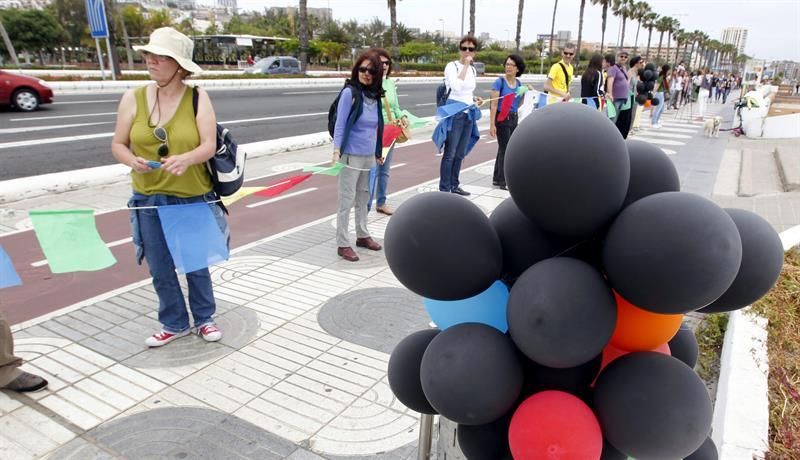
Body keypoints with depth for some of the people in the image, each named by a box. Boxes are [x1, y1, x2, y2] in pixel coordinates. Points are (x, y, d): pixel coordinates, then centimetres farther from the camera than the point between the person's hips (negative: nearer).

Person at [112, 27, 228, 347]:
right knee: (160, 269, 11)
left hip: (194, 199, -2)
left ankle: (204, 319, 35)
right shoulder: (133, 98, -2)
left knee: (197, 265, 13)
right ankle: (174, 324, 33)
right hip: (150, 200, 2)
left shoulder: (198, 98, -8)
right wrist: (133, 161, -20)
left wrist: (186, 159, -35)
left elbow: (209, 146, -15)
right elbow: (118, 145, 2)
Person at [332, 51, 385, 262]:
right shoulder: (350, 92, -11)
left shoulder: (375, 95, 7)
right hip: (351, 156, -6)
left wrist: (378, 153, 19)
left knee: (364, 198, 16)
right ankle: (343, 244, 7)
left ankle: (362, 235, 30)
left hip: (369, 156, 6)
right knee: (347, 201, -1)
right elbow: (340, 125, -12)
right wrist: (336, 152, -20)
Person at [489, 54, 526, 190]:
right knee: (505, 149, -5)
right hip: (502, 118, -6)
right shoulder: (499, 82, -9)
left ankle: (497, 178, 22)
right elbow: (494, 104, -13)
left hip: (514, 119, 6)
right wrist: (492, 124, -19)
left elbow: (518, 103, 16)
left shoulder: (518, 83, 9)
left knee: (503, 148, 12)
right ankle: (503, 181, 3)